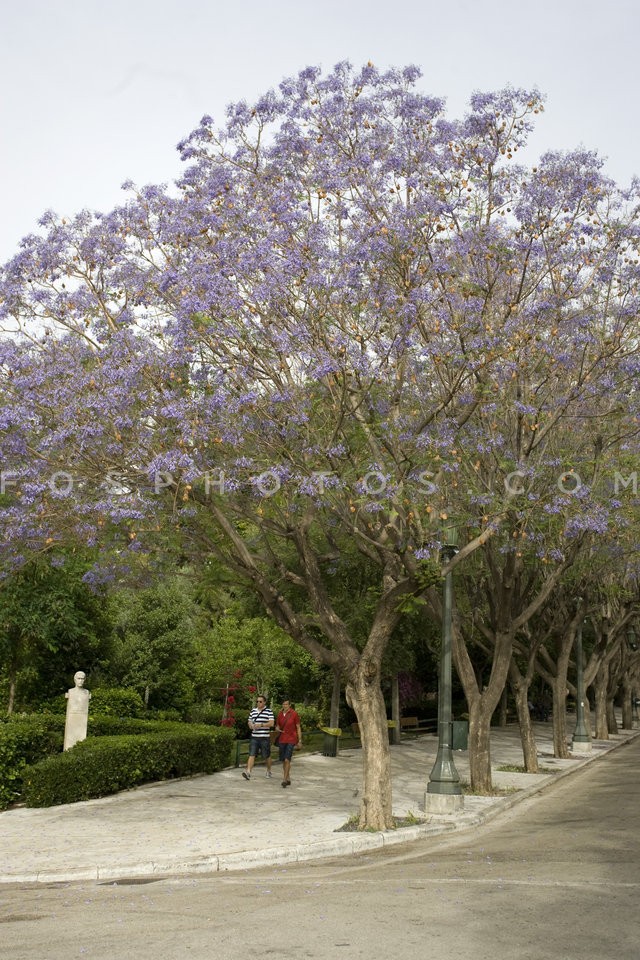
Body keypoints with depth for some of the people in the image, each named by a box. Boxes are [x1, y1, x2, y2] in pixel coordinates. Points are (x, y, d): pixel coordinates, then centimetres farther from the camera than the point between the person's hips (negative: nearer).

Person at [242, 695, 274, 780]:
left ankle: (269, 771, 28)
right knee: (252, 755, -7)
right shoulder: (253, 711, 12)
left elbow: (271, 723, -10)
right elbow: (249, 721, 23)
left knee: (267, 756, 9)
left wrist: (261, 725, -19)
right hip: (254, 737, 4)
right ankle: (248, 772, -16)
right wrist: (251, 725, 0)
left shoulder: (269, 711, -3)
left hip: (265, 737, -3)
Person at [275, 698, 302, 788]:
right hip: (282, 739, 5)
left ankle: (284, 779, -11)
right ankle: (288, 779, 21)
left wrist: (300, 741, -5)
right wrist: (277, 729, -8)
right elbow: (277, 726, 16)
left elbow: (298, 728, -3)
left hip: (291, 740, -5)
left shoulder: (294, 714, -7)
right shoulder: (280, 714, 6)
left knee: (287, 760, -15)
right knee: (283, 760, 9)